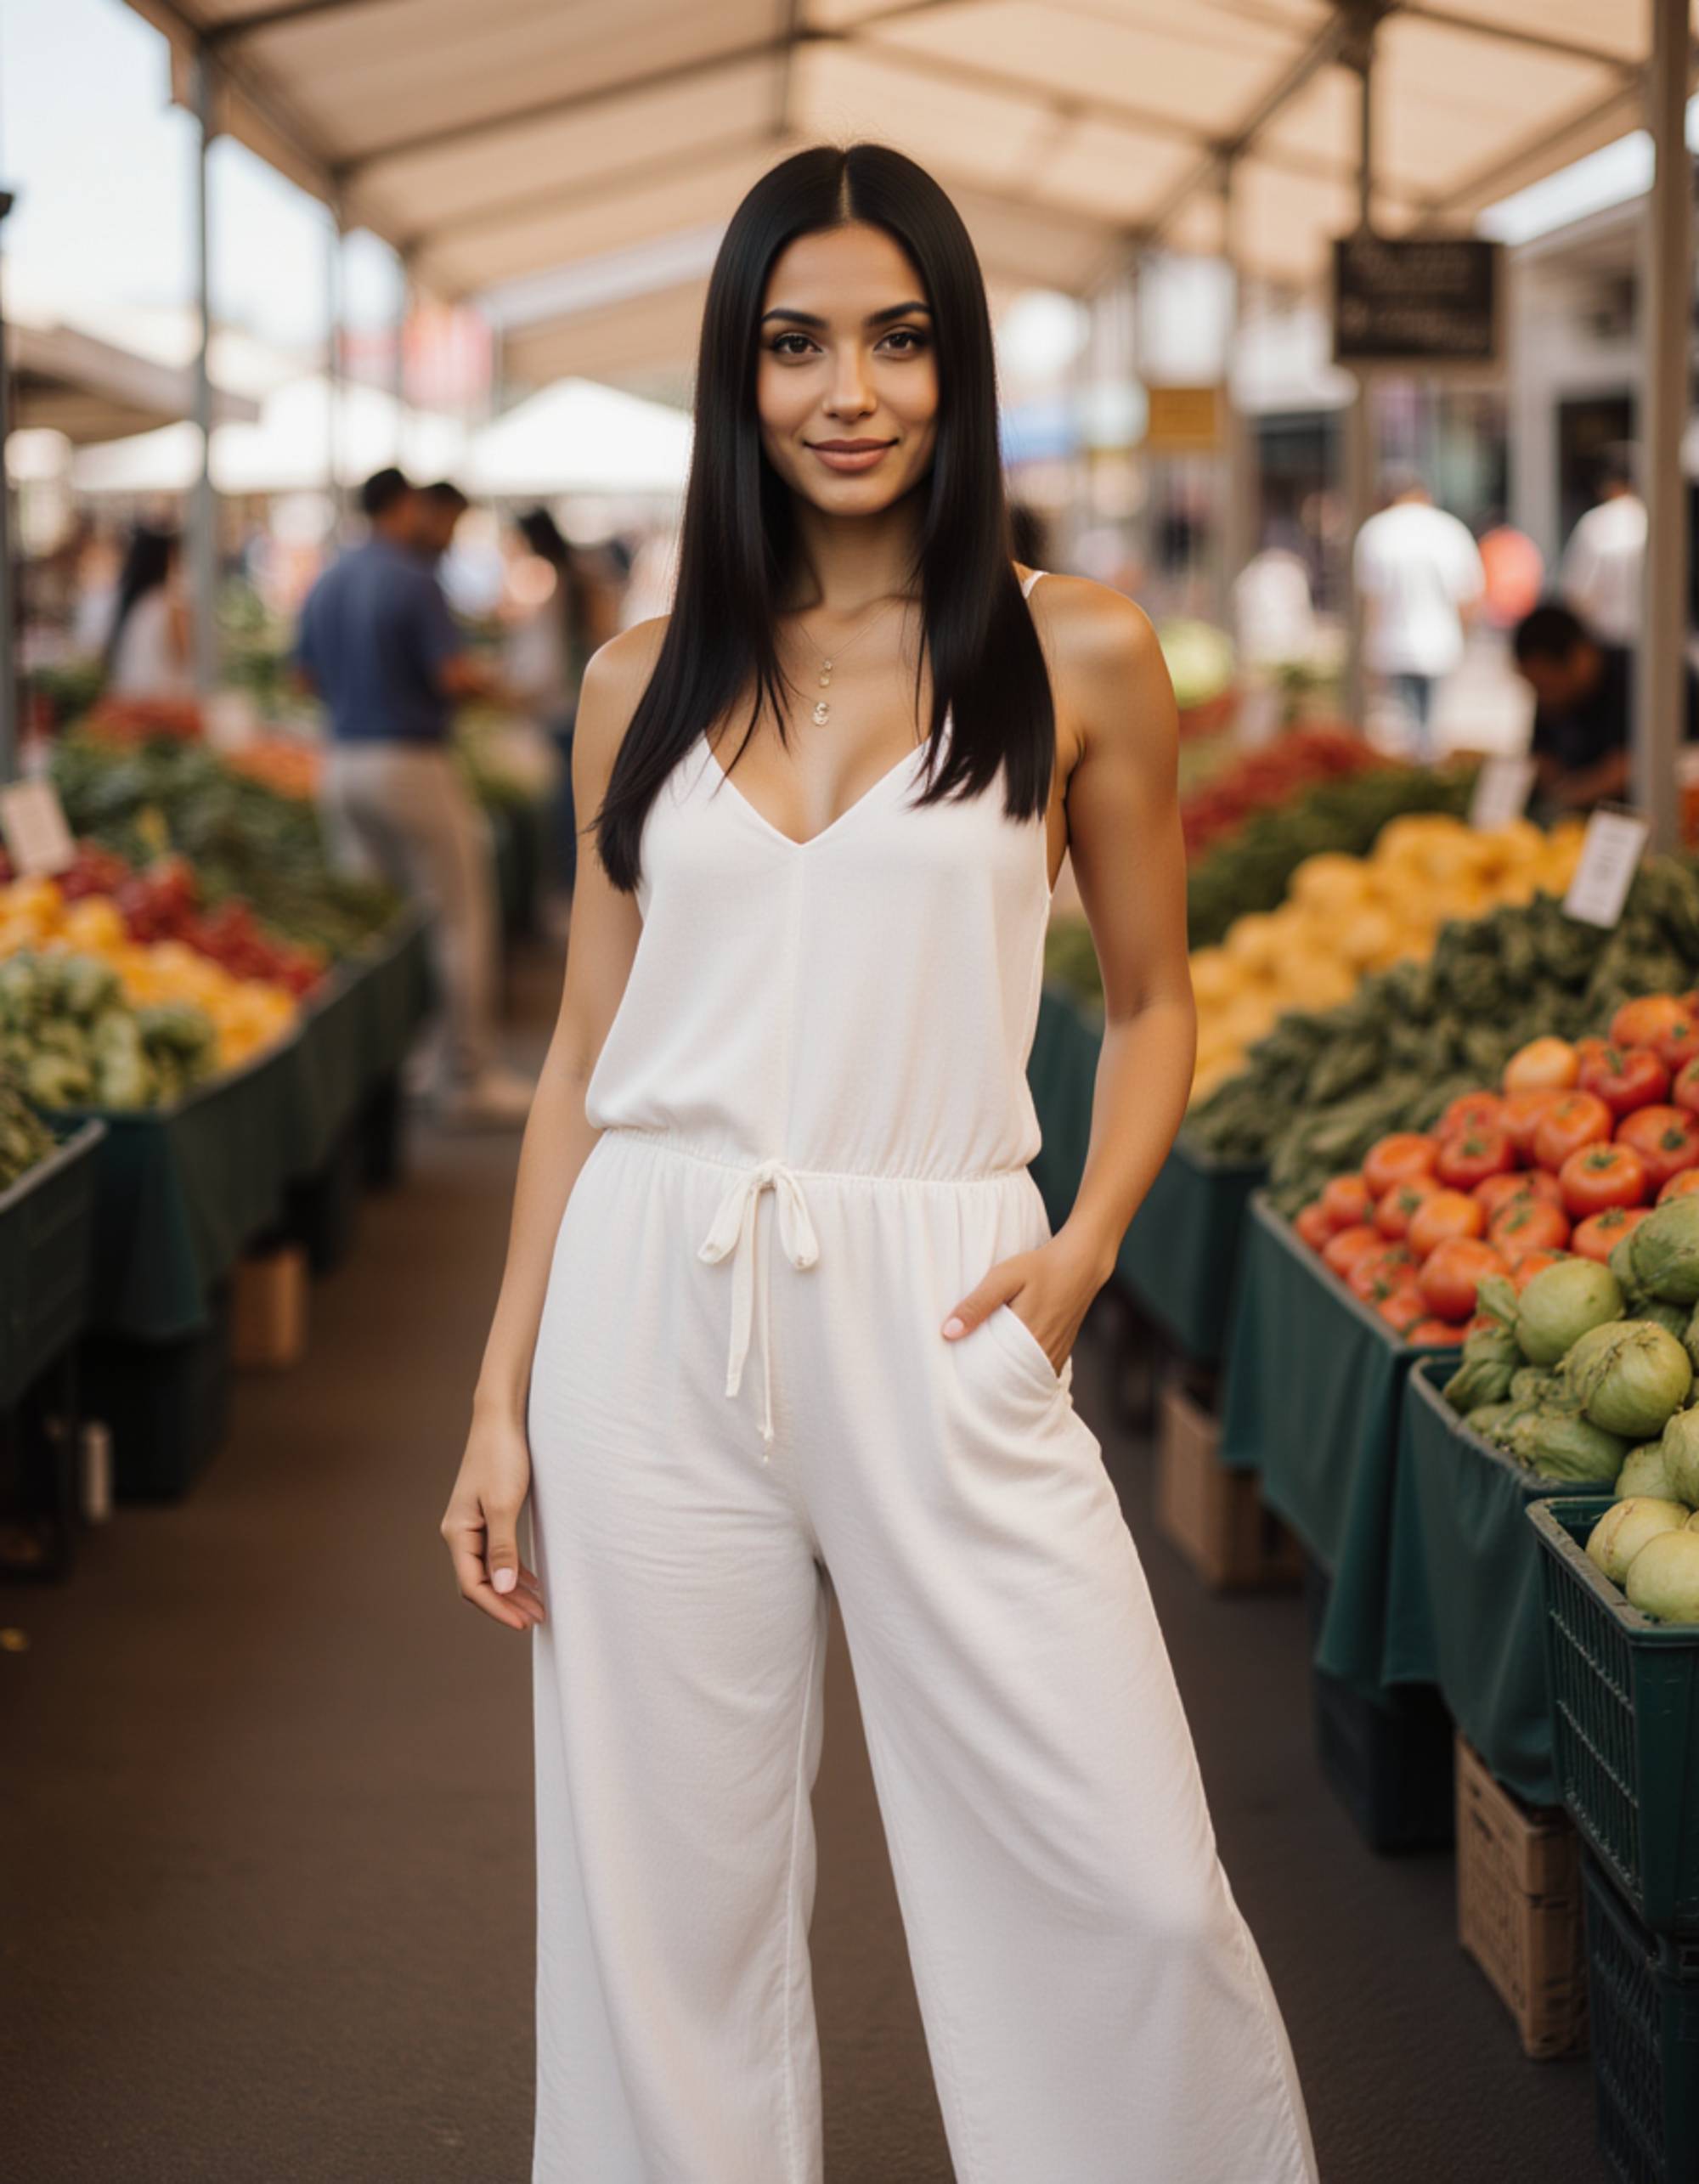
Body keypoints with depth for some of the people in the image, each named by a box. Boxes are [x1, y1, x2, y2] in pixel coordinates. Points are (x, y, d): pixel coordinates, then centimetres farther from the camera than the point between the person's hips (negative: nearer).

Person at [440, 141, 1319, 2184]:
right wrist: (502, 1399, 7)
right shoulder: (646, 681, 9)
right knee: (669, 1897, 7)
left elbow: (1150, 1001, 10)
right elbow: (585, 1054, 11)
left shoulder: (1077, 654, 3)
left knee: (1124, 1890, -4)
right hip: (655, 1318, 2)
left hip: (937, 1322, -2)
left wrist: (1083, 1247, -7)